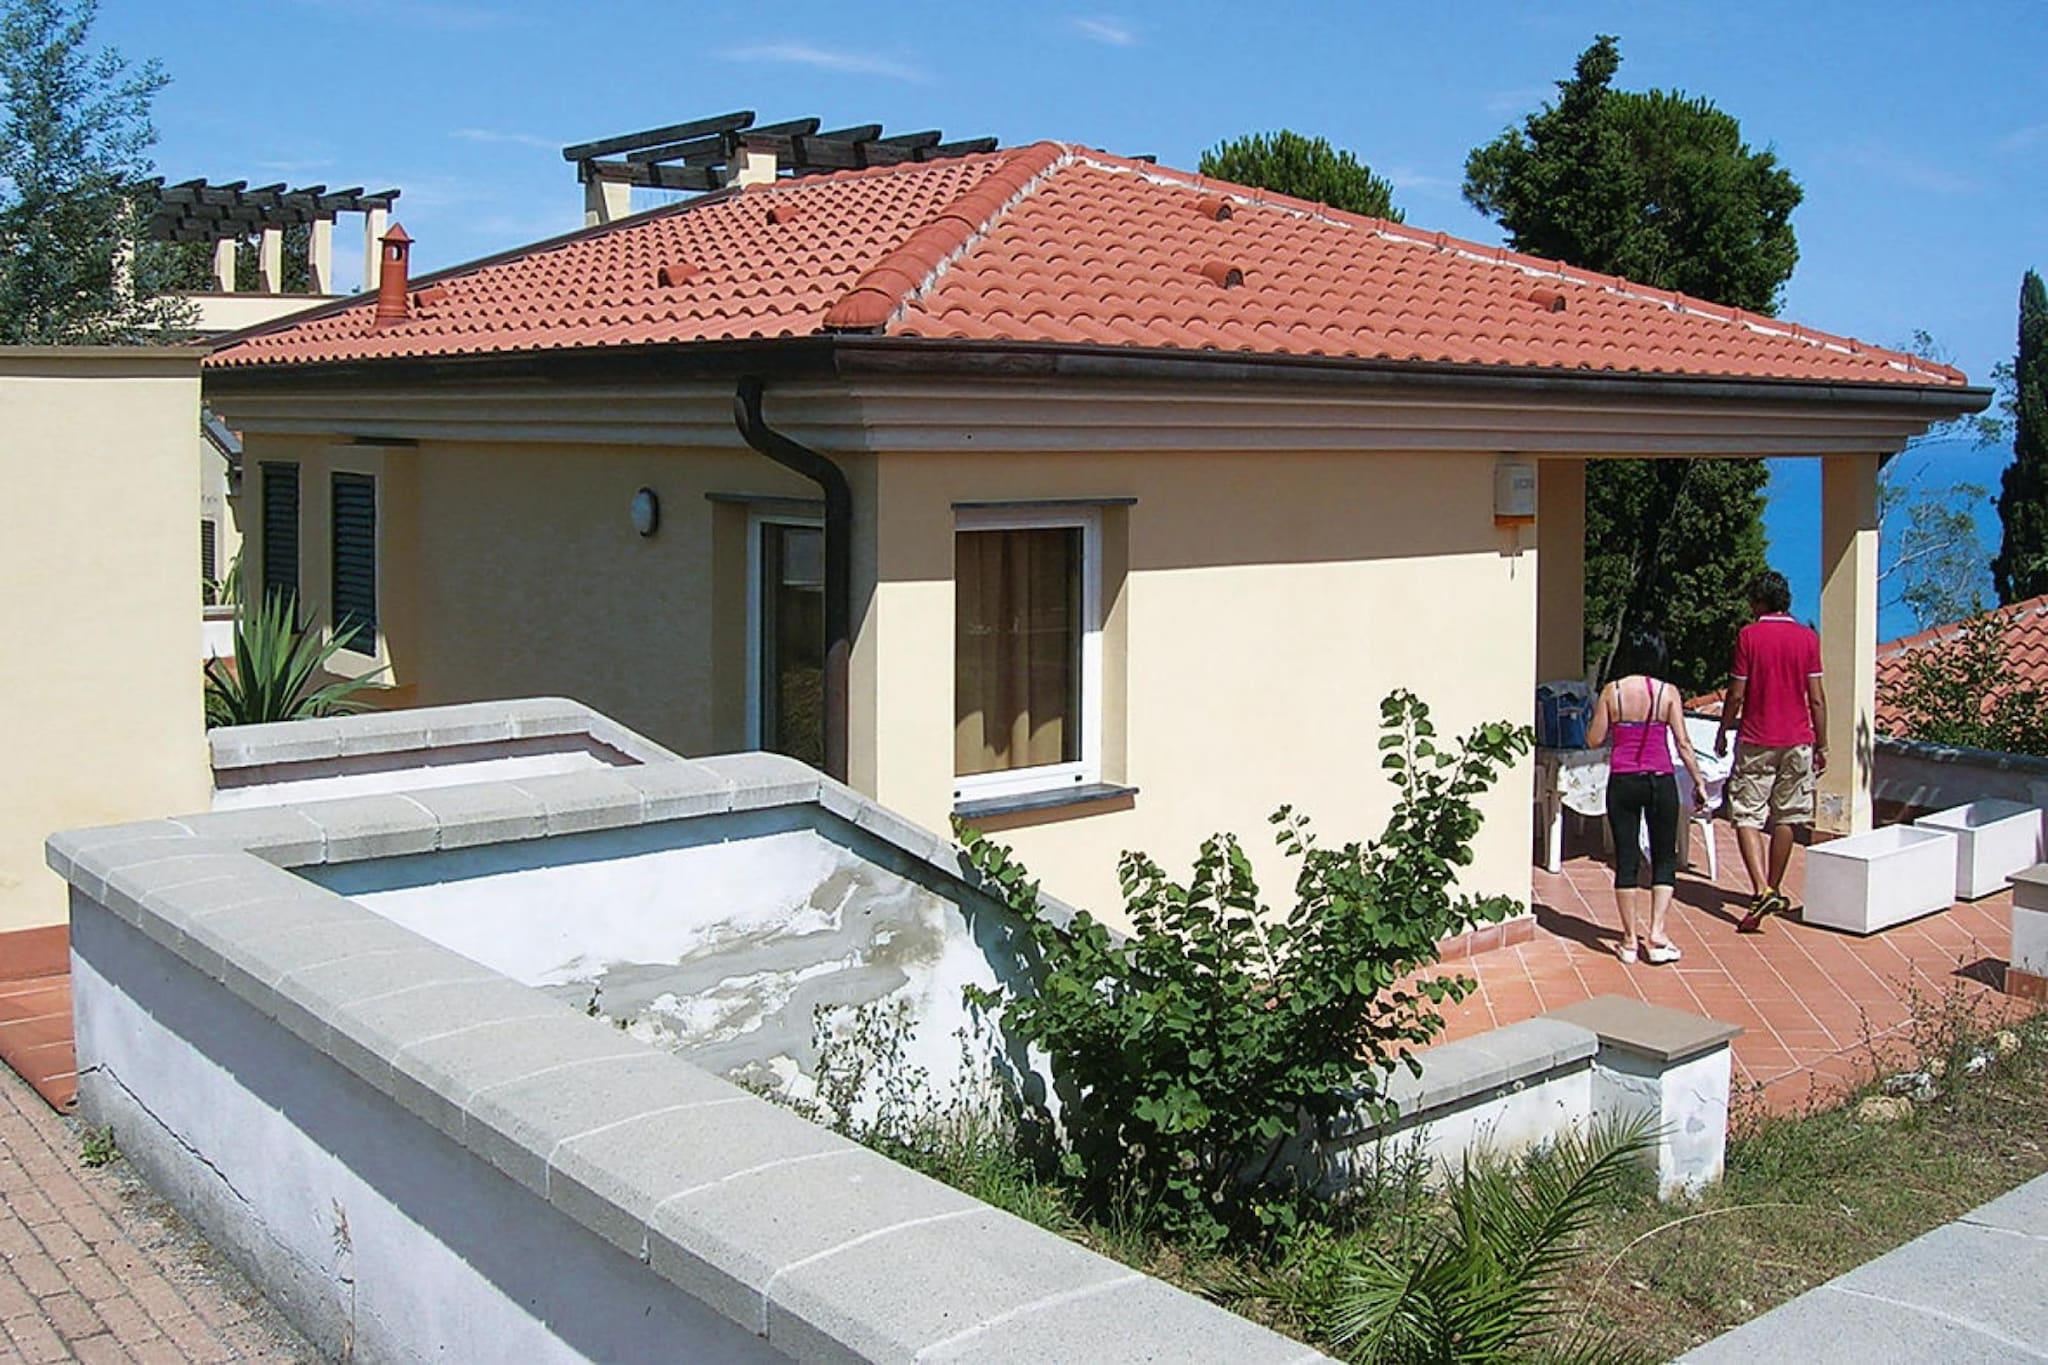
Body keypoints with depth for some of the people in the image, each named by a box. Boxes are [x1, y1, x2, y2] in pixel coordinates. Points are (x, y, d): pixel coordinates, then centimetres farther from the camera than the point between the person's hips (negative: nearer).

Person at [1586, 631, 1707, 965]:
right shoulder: (1668, 692, -4)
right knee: (1664, 859, 10)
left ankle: (1631, 938, 8)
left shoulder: (1611, 691, -3)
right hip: (1660, 781, 0)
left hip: (1622, 783, 0)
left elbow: (1594, 740, -1)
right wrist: (1698, 780, 5)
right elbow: (1683, 744, -5)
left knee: (1626, 859, 6)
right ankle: (1656, 934, 1)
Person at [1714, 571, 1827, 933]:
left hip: (1755, 741, -3)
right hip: (1797, 740, 3)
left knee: (1746, 817, -2)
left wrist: (1723, 731, 8)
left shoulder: (1749, 635, -7)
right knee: (1785, 818, 13)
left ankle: (1762, 891, -19)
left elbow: (1736, 694, -7)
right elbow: (1816, 698, 1)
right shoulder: (1807, 638, 1)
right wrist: (1822, 744, 9)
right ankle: (1774, 891, 22)